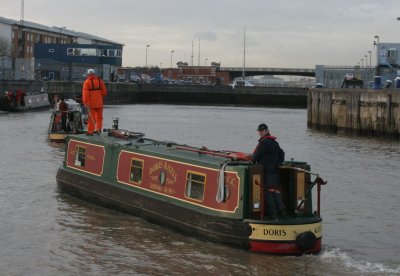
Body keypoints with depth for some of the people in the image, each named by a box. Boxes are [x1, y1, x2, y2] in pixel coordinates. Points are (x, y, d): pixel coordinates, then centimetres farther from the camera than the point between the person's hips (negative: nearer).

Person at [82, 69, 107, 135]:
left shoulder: (87, 81, -5)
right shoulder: (100, 80, 6)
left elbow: (85, 92, -14)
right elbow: (104, 92, 5)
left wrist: (85, 101, -18)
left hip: (91, 102, -2)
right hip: (99, 102, 3)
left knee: (91, 117, 1)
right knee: (99, 116, 14)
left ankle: (90, 131, 2)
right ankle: (98, 129, 11)